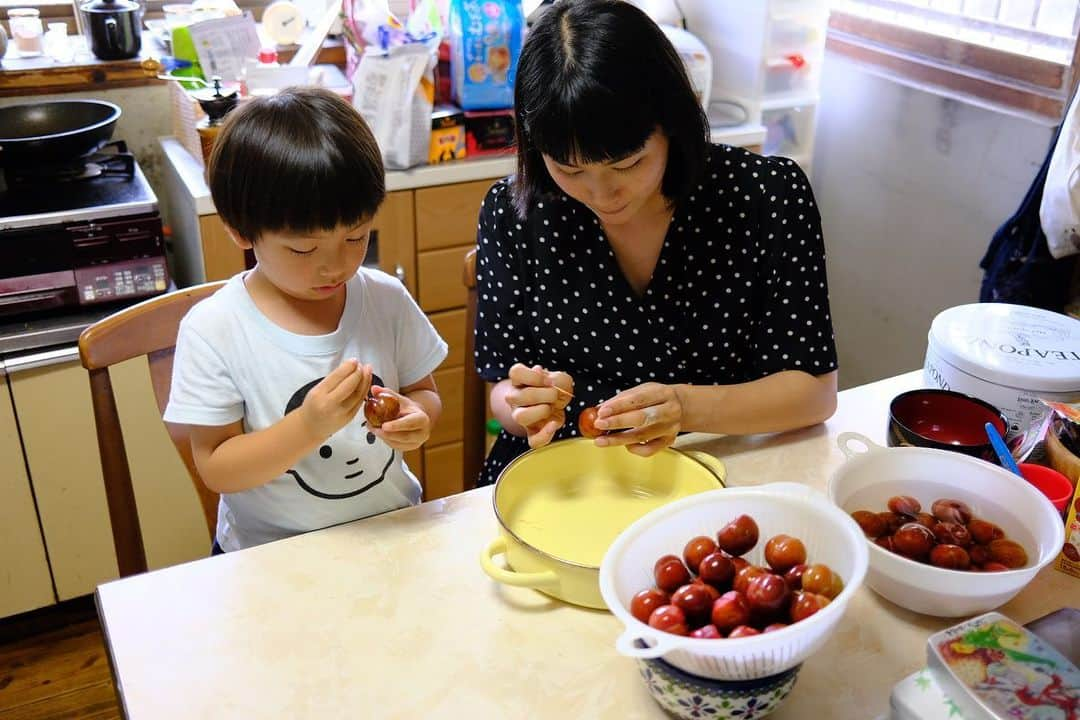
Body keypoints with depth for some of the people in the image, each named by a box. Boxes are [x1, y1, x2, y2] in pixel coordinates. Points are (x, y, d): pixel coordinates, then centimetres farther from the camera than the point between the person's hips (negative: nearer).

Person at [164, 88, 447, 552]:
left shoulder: (386, 299, -4)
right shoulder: (213, 330, -13)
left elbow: (424, 392, 9)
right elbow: (215, 469, -10)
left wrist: (417, 417, -14)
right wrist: (307, 427, -26)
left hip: (391, 534, 2)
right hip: (271, 558, -2)